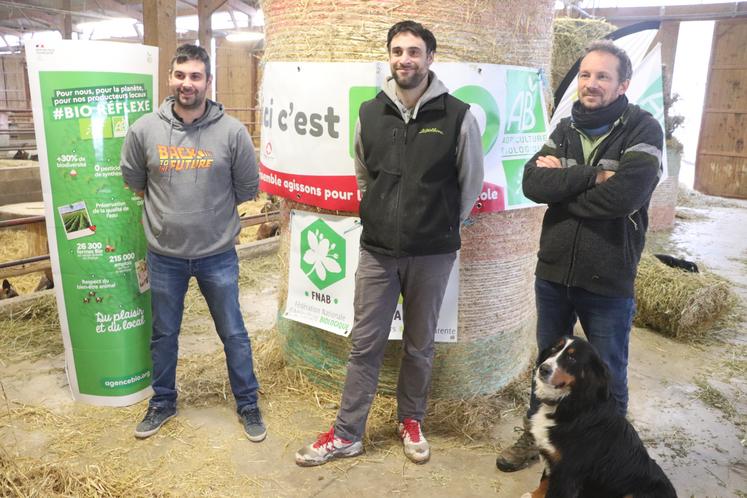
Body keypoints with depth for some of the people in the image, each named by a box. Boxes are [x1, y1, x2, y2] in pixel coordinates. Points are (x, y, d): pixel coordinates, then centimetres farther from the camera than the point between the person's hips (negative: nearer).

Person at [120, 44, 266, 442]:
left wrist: (211, 209, 4)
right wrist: (166, 206, 8)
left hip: (218, 255, -1)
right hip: (164, 255, 2)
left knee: (233, 333, 11)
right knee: (163, 334, 18)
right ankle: (162, 402, 40)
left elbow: (248, 187, 0)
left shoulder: (232, 131, -9)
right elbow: (134, 181, 10)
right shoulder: (144, 129, -5)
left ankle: (248, 404, 30)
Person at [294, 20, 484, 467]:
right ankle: (347, 434, 21)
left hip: (432, 255, -2)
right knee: (365, 343, 7)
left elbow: (471, 184, 4)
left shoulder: (458, 116, -7)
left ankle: (411, 421, 35)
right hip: (377, 251, 2)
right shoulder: (370, 114, 2)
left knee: (420, 345, 13)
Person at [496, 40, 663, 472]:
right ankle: (536, 436, 41)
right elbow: (533, 183, -10)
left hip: (609, 283, -4)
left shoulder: (643, 130, -8)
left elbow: (624, 195, -25)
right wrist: (592, 176, -20)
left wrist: (562, 183, -13)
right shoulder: (566, 129, 5)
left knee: (609, 376, 13)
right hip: (552, 274, 4)